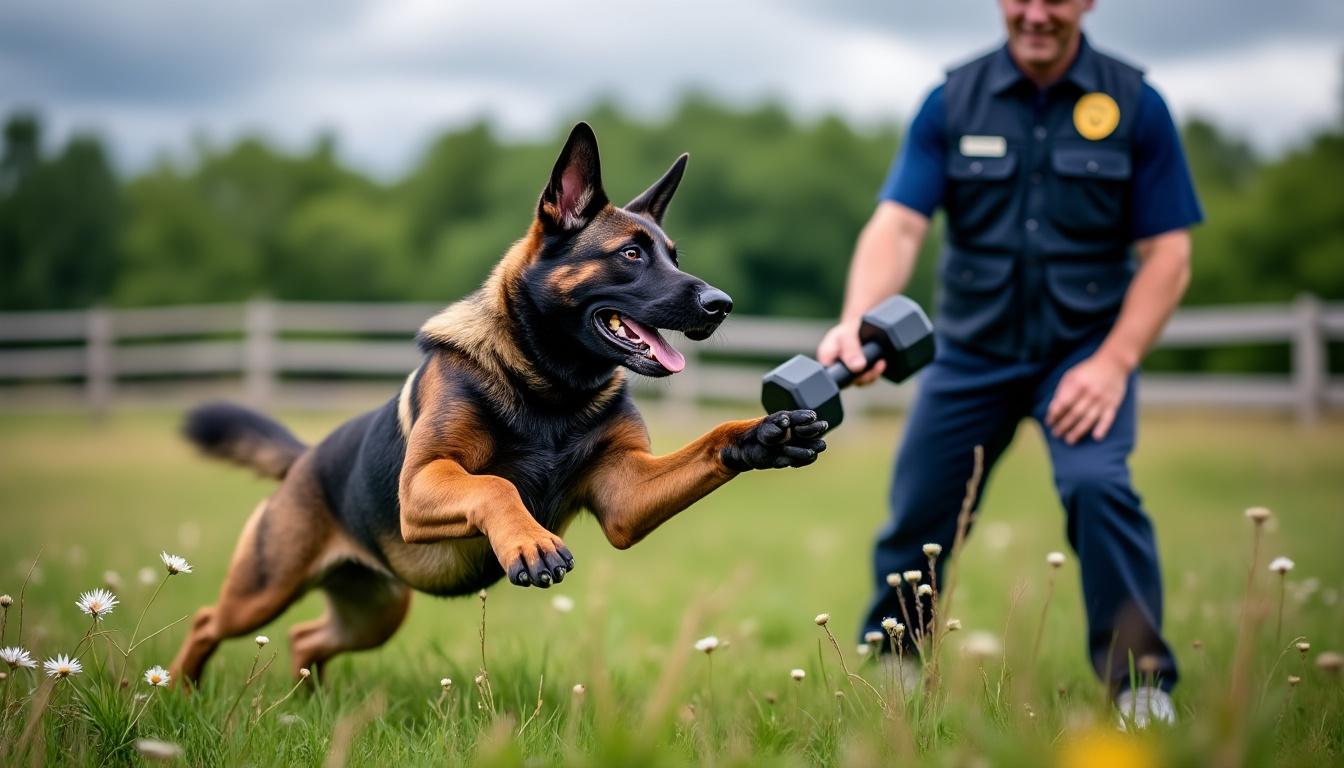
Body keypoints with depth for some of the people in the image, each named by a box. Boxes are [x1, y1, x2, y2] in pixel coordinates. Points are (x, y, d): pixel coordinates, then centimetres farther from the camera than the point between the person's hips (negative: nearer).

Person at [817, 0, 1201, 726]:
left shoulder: (1135, 105, -5)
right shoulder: (952, 102, -3)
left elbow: (1167, 253, -4)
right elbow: (898, 224, -12)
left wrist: (1113, 361, -16)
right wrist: (856, 321, -30)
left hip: (1084, 350, -2)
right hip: (972, 353, 2)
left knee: (1098, 486, -24)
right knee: (916, 518, 5)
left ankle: (1142, 682, -7)